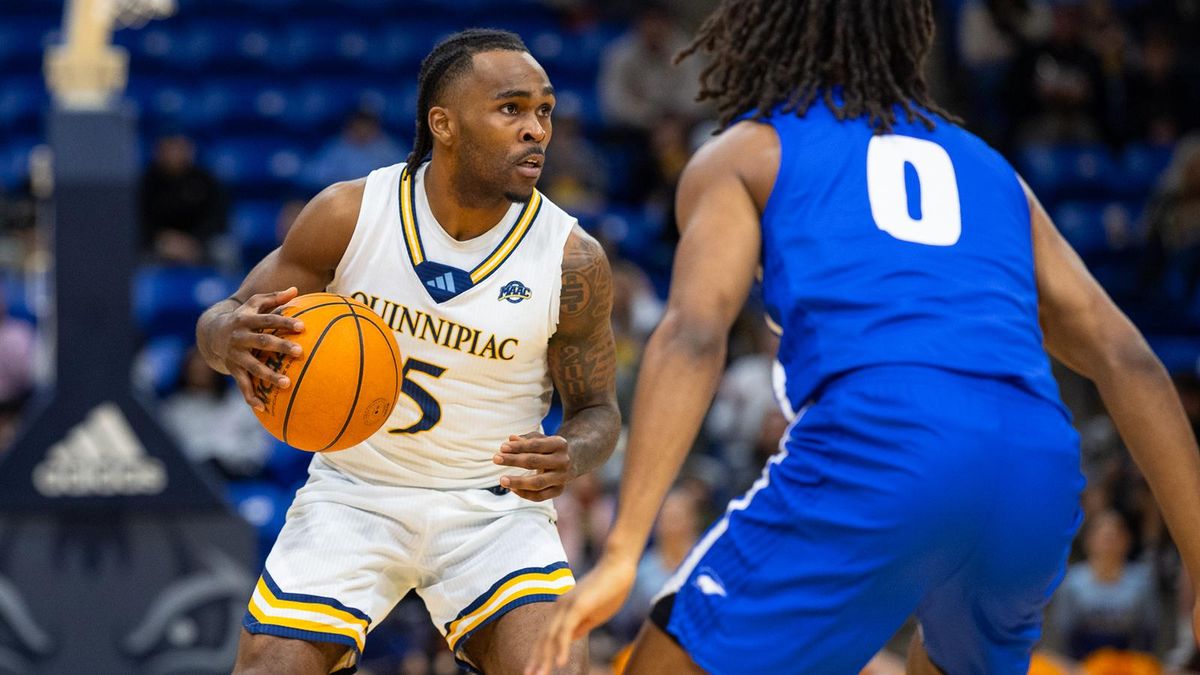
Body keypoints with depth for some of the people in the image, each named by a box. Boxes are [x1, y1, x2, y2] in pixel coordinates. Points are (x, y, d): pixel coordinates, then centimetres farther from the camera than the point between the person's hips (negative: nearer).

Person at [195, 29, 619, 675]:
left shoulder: (572, 259, -14)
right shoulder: (349, 214, -13)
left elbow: (596, 408, 1)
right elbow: (222, 319, -4)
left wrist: (571, 458, -24)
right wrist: (229, 337, -30)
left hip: (493, 507, 0)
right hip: (353, 495, 1)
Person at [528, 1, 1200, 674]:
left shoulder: (742, 155, 18)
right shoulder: (988, 166, 30)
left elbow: (693, 336, -1)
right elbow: (1129, 362, 19)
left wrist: (621, 552, -9)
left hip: (874, 448, -5)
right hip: (1039, 467, 5)